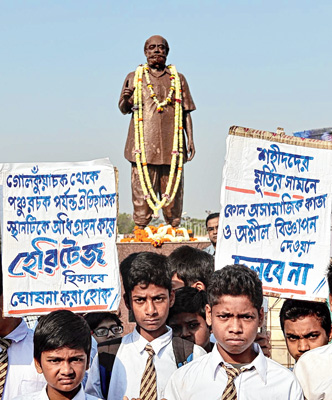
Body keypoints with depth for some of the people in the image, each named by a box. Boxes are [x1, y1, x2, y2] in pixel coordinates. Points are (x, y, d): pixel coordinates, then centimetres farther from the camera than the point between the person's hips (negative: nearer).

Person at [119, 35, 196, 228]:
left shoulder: (178, 79, 16)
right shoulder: (133, 78, 13)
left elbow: (186, 112, 16)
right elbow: (124, 109, 12)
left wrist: (190, 139, 6)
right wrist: (126, 99, -12)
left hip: (171, 144, 1)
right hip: (143, 144, -1)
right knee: (141, 190, -6)